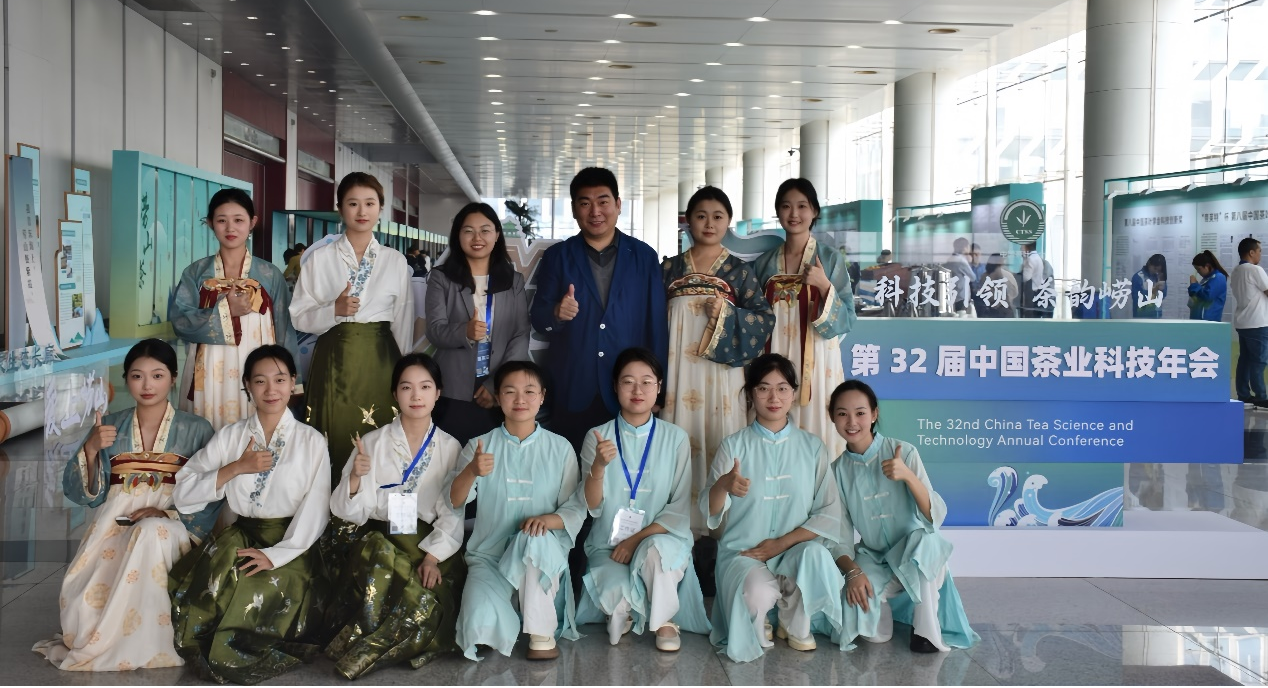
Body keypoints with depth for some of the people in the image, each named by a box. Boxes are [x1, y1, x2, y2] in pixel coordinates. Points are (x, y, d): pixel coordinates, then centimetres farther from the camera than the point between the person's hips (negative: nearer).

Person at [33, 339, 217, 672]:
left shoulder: (196, 430, 5)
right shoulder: (110, 427, 12)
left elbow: (210, 498, -1)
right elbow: (85, 494, 8)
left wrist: (167, 513, -18)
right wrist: (90, 450, -9)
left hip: (171, 529, -1)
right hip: (115, 524, 1)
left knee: (150, 531, -39)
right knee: (84, 595, -30)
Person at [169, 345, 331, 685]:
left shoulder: (312, 441, 1)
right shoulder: (229, 437, 8)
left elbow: (315, 510, -7)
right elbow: (184, 494, 1)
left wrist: (276, 554, -19)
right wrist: (236, 468, -11)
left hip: (291, 544, -2)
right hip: (240, 538, 3)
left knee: (258, 594, -31)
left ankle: (228, 655, 1)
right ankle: (221, 651, -1)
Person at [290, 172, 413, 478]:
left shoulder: (396, 261, 8)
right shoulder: (320, 258, 4)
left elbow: (403, 323, 11)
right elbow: (299, 317, 3)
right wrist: (334, 310, -15)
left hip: (379, 361, 1)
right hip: (334, 359, -1)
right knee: (335, 442, -2)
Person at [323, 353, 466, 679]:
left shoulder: (450, 448, 7)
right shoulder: (373, 443, 5)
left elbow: (453, 513, 0)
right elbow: (351, 512, 0)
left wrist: (433, 557, -16)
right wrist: (355, 477, -20)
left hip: (433, 543, 1)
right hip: (381, 539, -1)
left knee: (430, 604, -29)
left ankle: (361, 655, -10)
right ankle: (384, 645, -16)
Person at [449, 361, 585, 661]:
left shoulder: (560, 448, 4)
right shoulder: (480, 446, 4)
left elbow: (576, 508, -1)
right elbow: (454, 501, -9)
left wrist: (549, 519, -24)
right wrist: (471, 471, -30)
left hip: (544, 554, 0)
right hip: (489, 554, 0)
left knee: (534, 538, -38)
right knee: (483, 624, -29)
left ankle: (542, 632, -18)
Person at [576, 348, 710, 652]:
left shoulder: (676, 438, 1)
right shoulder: (598, 437, 2)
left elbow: (680, 509, -2)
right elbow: (592, 507, -5)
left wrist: (638, 539, -15)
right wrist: (599, 466, -24)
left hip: (661, 537, 0)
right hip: (608, 544, 0)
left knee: (656, 549, -36)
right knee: (616, 595, -32)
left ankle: (665, 620, -8)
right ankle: (623, 611, 7)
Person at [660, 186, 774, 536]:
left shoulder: (739, 270, 9)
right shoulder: (669, 268, 12)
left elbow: (766, 319, 3)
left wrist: (726, 313, -12)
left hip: (722, 370, -1)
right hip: (679, 368, 1)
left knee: (720, 436, -5)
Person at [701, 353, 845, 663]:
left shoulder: (813, 447, 4)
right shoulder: (734, 445, 0)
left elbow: (830, 515, -2)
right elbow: (710, 512, -7)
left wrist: (782, 543, -14)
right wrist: (723, 485, -30)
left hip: (795, 549, 2)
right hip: (743, 552, -1)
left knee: (816, 555, -34)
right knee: (758, 594, -35)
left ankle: (795, 624, -3)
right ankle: (760, 626, 5)